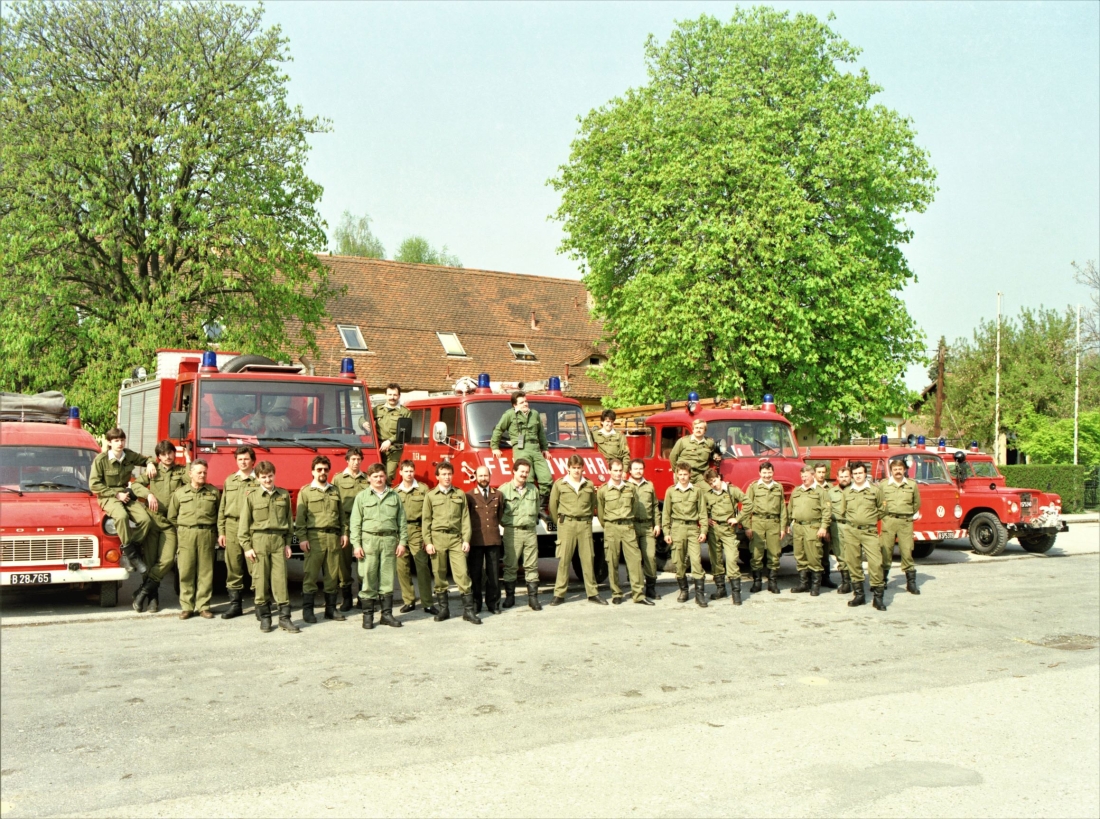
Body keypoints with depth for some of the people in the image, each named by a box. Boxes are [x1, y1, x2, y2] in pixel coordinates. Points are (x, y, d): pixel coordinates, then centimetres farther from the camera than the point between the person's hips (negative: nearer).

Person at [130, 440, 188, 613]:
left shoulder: (181, 471, 9)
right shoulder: (153, 470, 11)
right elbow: (135, 484, 4)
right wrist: (148, 494, -10)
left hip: (171, 521, 0)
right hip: (153, 518, 0)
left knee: (168, 559, -12)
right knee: (150, 559, 0)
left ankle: (143, 591, 1)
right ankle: (152, 596, 11)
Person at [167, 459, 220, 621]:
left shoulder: (213, 492, 10)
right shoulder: (179, 493, 9)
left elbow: (219, 514, 13)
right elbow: (172, 517, 13)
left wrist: (215, 532, 6)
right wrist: (183, 529, 10)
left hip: (206, 534, 0)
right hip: (186, 534, 0)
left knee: (205, 571, 0)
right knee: (186, 571, -1)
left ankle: (203, 606, 5)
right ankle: (186, 607, 5)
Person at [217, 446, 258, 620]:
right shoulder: (229, 480, 17)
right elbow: (222, 508, 16)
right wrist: (221, 531, 10)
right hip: (232, 527, 4)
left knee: (255, 568, -5)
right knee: (233, 567, 5)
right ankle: (235, 604, 11)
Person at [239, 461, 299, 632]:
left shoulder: (284, 495, 9)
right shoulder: (251, 495, 1)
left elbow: (289, 521, 14)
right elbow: (243, 522, 0)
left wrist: (287, 543, 9)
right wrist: (246, 546, -5)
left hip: (279, 540, 2)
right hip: (259, 540, -2)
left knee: (280, 578, 0)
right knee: (261, 579, 2)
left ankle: (284, 617, 3)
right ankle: (265, 617, 12)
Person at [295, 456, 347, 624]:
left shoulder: (335, 491, 17)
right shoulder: (305, 491, 4)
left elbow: (341, 514, 19)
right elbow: (300, 517, -1)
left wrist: (344, 533, 8)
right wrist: (302, 538, -9)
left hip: (333, 536, 4)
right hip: (314, 536, -4)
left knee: (333, 574, 6)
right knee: (310, 573, -5)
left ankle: (331, 607, 14)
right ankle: (307, 609, 1)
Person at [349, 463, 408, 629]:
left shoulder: (394, 496, 11)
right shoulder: (362, 497, 6)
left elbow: (402, 522, 10)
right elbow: (355, 523, 2)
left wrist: (402, 542, 3)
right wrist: (356, 544, -6)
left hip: (389, 540, 2)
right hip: (369, 539, -2)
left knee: (387, 578, 4)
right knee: (368, 577, -1)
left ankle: (387, 613, 11)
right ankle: (368, 615, 5)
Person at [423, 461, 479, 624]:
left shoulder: (460, 495, 10)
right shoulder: (431, 496, 7)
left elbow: (465, 518, 7)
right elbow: (426, 521, 5)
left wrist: (466, 540, -1)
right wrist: (427, 542, -3)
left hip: (456, 538, 0)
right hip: (437, 538, 0)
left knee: (462, 573, -6)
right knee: (439, 575, 4)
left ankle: (468, 610, -3)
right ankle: (443, 609, 15)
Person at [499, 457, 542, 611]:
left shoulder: (533, 490, 11)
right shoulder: (504, 489, -1)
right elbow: (498, 511, 2)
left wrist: (533, 522, 12)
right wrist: (505, 523, -2)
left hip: (530, 531, 3)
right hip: (512, 532, -3)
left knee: (531, 566, 2)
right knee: (510, 566, 2)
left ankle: (533, 597, 6)